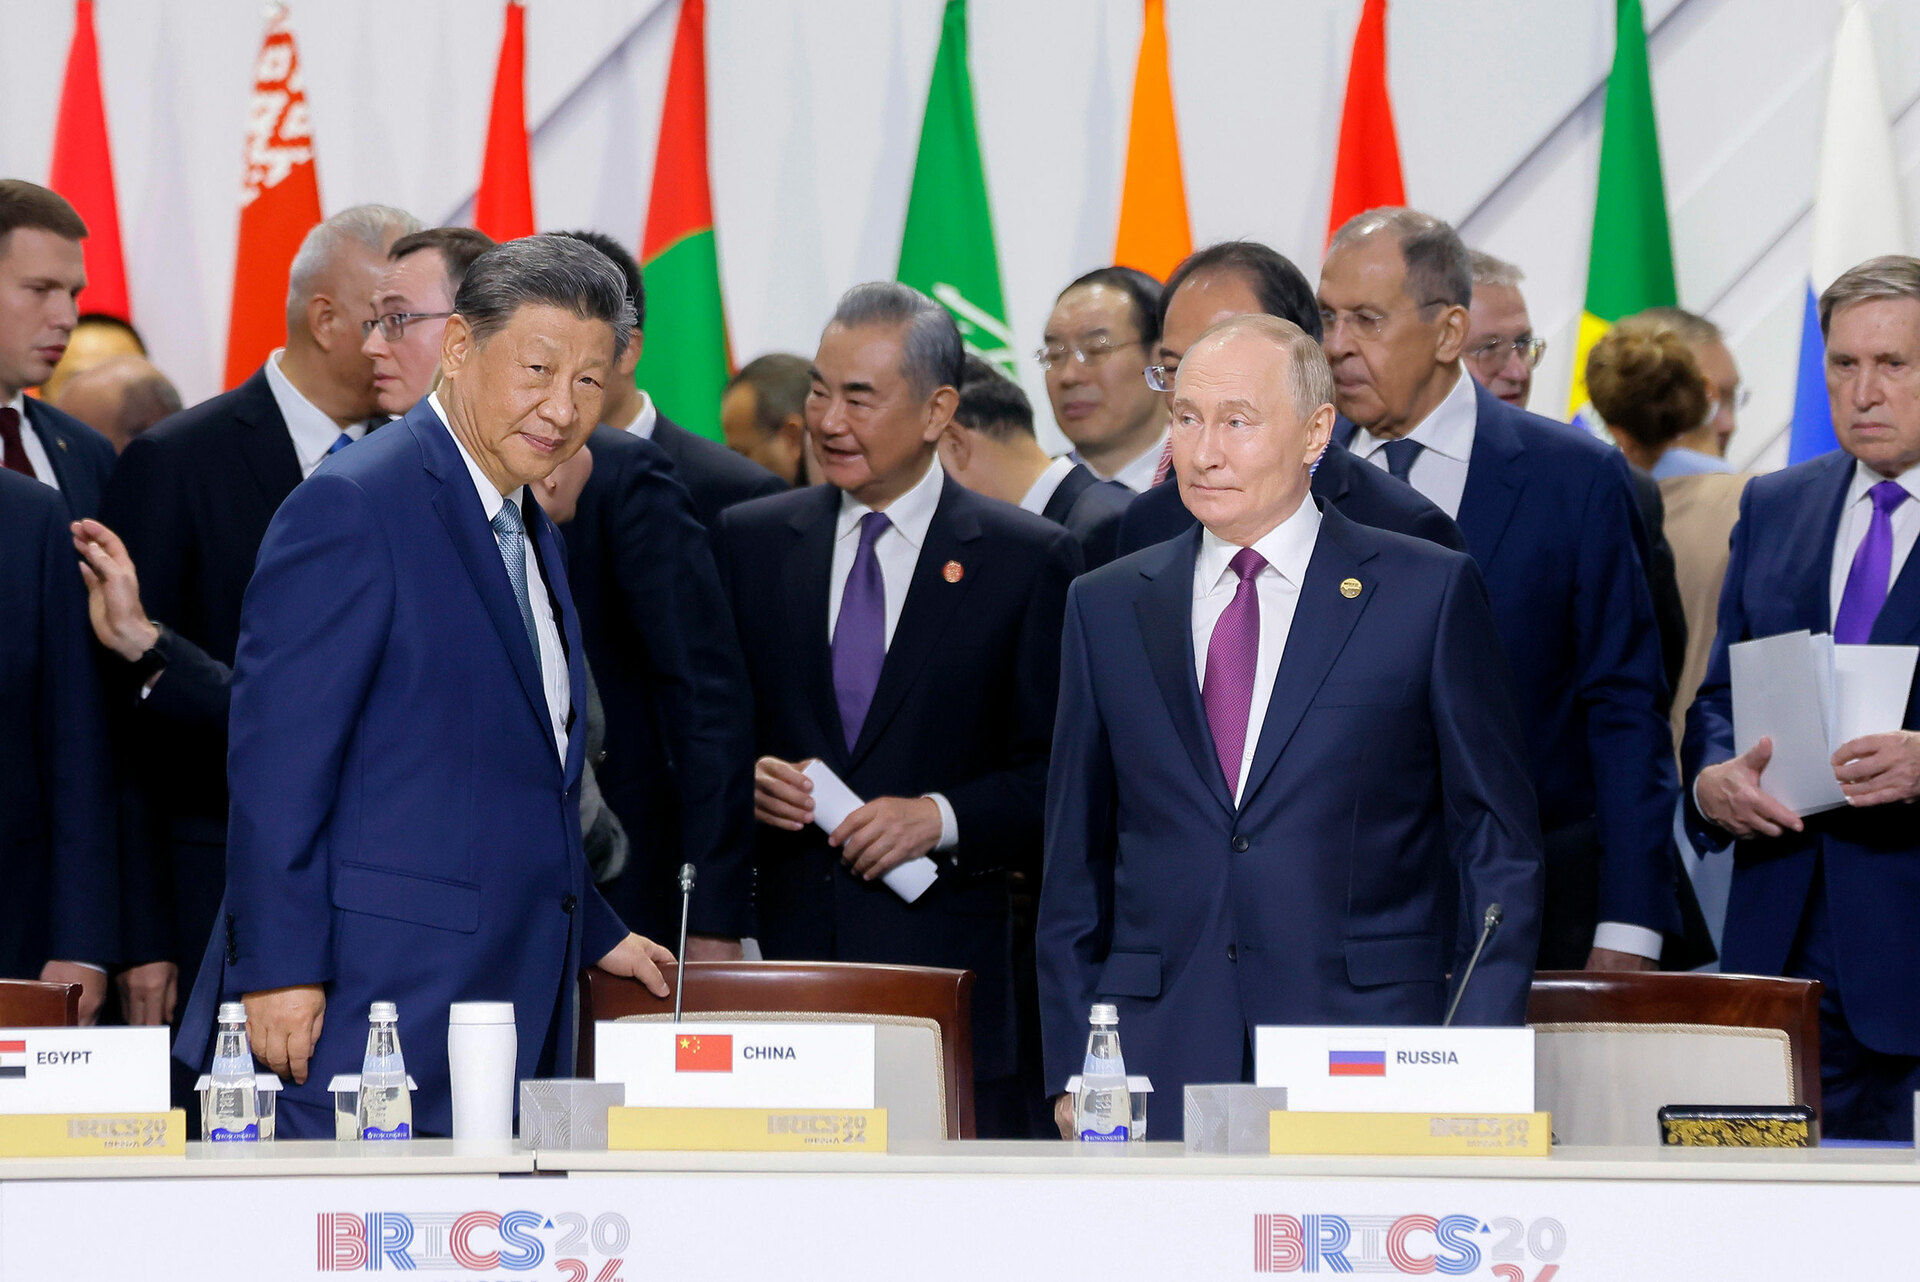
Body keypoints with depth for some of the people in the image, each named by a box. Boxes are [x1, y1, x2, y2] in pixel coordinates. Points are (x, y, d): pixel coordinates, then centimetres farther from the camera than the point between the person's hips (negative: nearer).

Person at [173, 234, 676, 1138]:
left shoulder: (530, 533, 20)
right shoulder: (353, 506, -10)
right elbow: (278, 752, -14)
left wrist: (590, 936, 28)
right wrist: (278, 972, -19)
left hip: (511, 993, 9)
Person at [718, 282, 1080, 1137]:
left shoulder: (1029, 560, 4)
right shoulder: (750, 542, 13)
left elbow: (1059, 770, 2)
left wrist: (943, 818, -12)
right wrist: (741, 778, -5)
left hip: (948, 965, -2)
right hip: (777, 947, 2)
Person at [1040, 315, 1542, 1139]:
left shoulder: (1431, 593, 3)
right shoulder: (1106, 607, 13)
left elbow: (1499, 849, 4)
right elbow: (1076, 861, 15)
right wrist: (1070, 1072, 7)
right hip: (1156, 1072, 2)